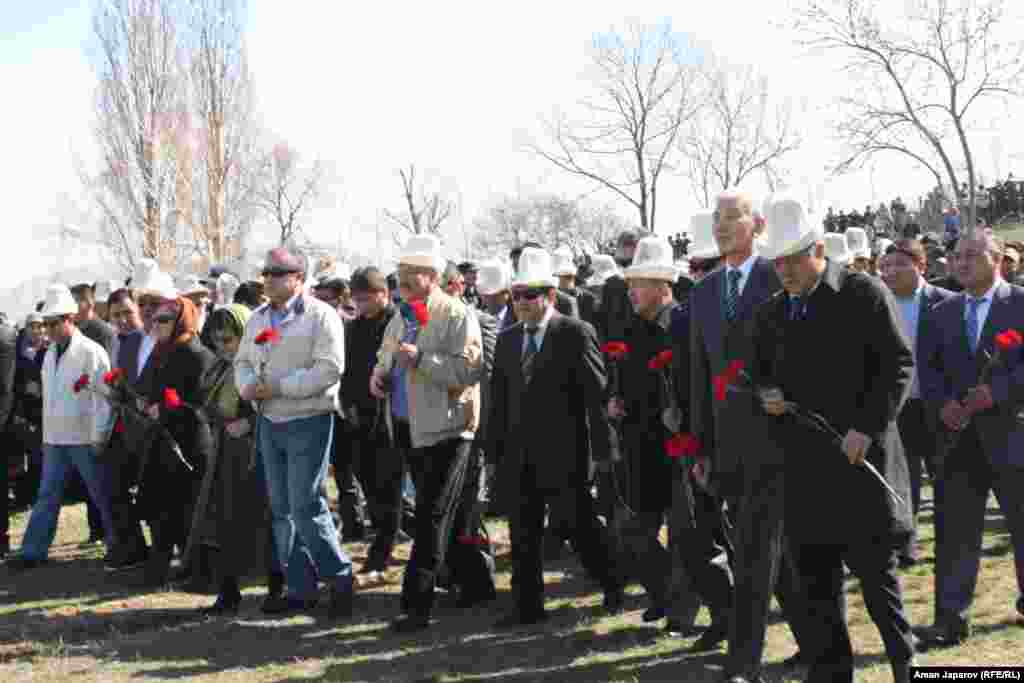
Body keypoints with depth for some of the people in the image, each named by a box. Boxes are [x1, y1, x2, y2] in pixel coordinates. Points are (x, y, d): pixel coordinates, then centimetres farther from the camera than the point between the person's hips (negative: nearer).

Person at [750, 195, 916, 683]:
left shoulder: (864, 294, -3)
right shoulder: (770, 313, 12)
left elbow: (899, 363, -6)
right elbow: (760, 371, 22)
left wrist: (867, 427, -14)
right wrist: (765, 394, -2)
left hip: (861, 457, -5)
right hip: (802, 464, 5)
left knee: (875, 567, 3)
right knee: (814, 576, 7)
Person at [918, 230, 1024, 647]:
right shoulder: (945, 311, 13)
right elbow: (928, 366, 10)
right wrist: (941, 402, -7)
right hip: (960, 434, 3)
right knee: (954, 528, 0)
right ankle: (951, 618, 3)